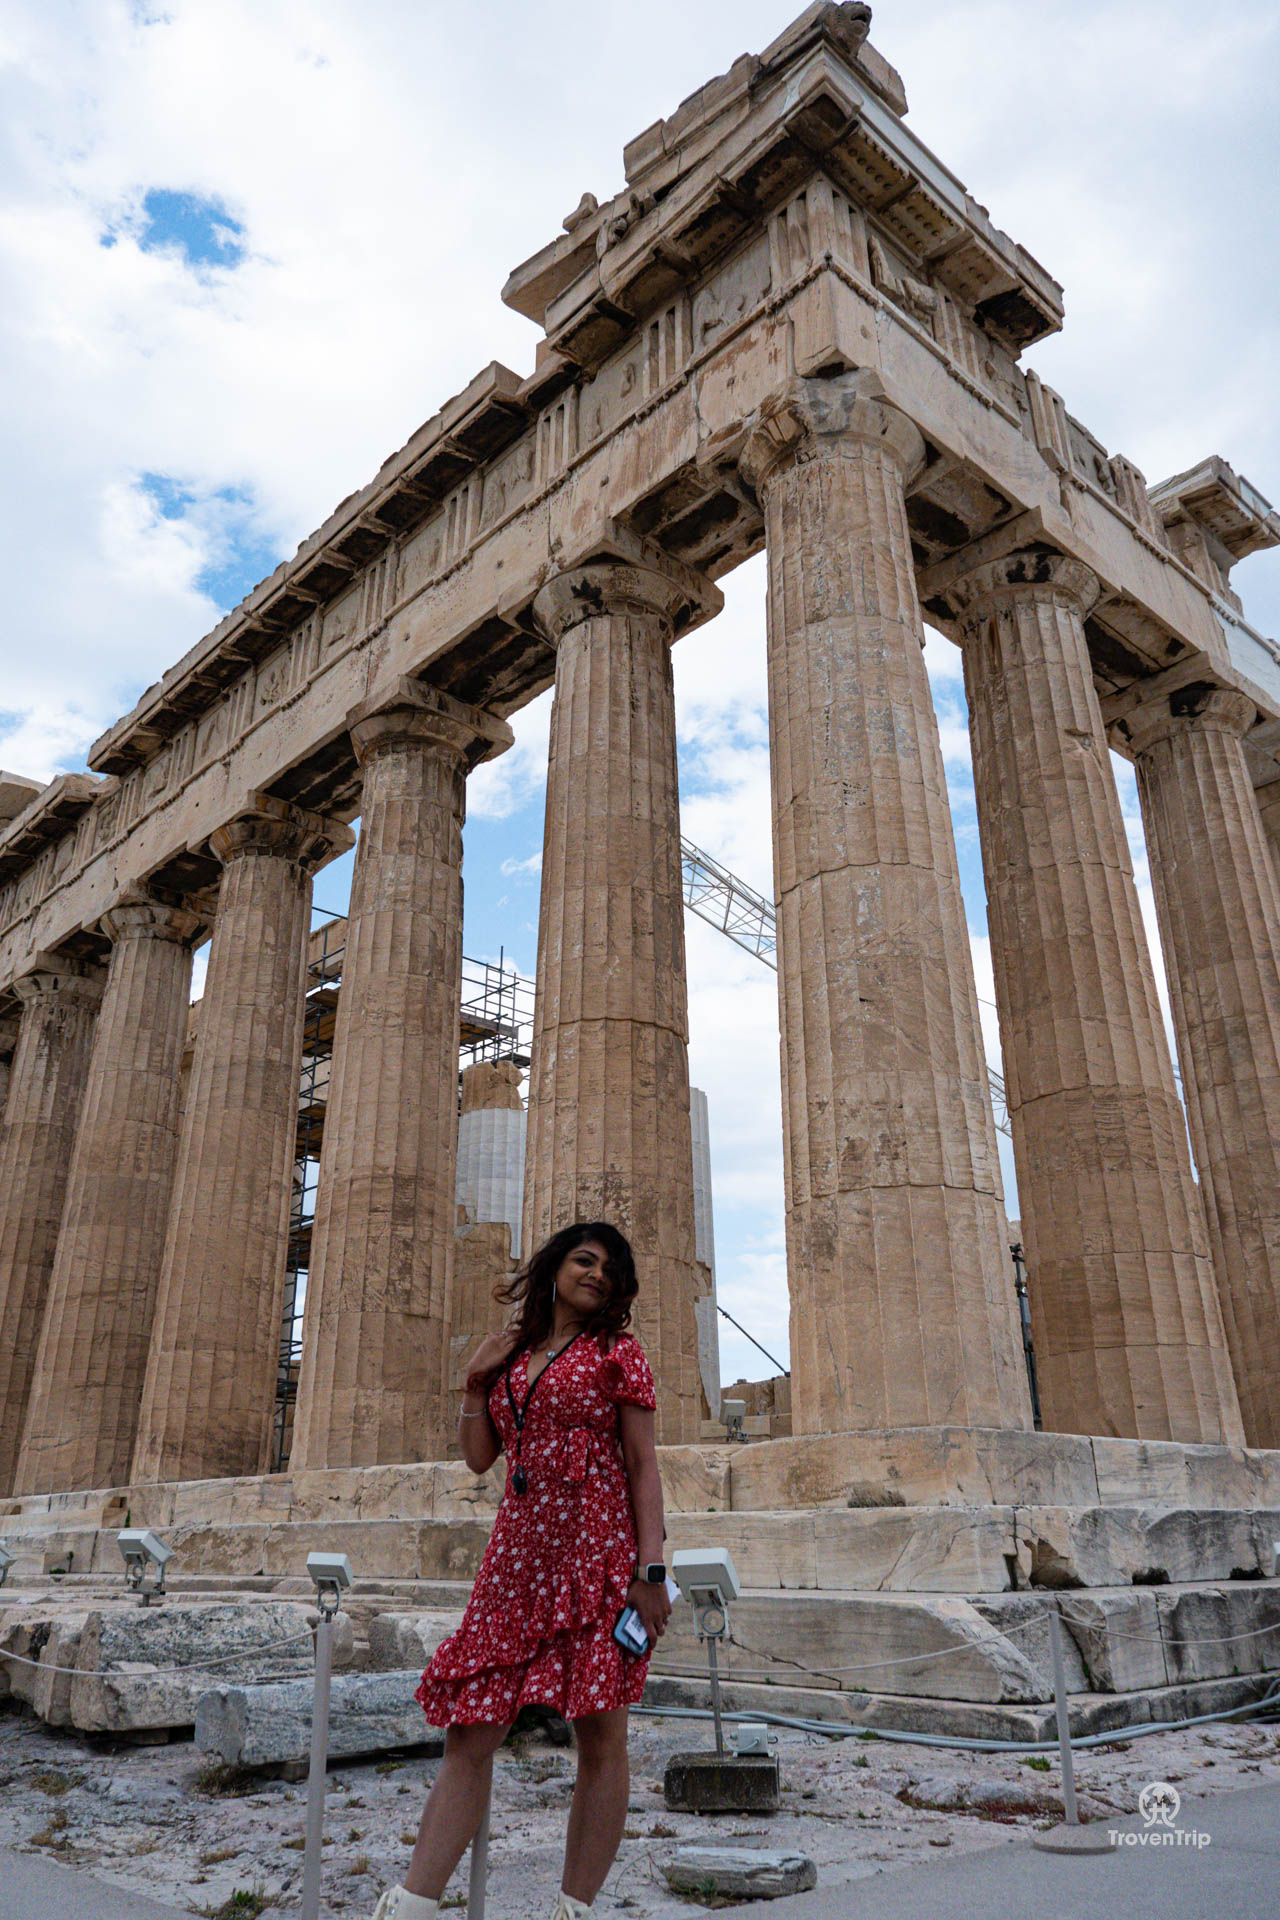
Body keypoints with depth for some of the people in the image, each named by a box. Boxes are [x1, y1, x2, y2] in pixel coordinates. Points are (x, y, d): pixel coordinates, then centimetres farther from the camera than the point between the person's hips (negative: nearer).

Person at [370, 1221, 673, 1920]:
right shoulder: (512, 1355, 15)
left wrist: (651, 1570, -10)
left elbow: (642, 1466, -3)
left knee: (599, 1736, 0)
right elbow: (479, 1457, 15)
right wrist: (476, 1381, 4)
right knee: (467, 1734, 3)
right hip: (518, 1558, 4)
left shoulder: (616, 1351, 2)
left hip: (597, 1555, -4)